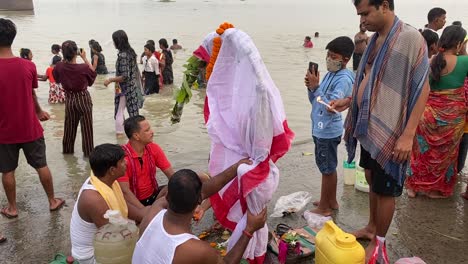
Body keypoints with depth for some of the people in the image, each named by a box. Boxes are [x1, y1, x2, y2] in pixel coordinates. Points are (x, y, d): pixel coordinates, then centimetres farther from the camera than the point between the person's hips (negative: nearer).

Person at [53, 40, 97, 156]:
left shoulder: (59, 67, -12)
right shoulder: (83, 67, -22)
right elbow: (92, 72, -1)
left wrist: (65, 58, 3)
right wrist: (85, 58, -4)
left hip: (69, 98, 4)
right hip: (83, 98, -4)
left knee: (69, 125, 19)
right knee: (86, 126, 7)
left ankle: (67, 149, 31)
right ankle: (88, 151, 13)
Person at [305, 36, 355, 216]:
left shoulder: (343, 79, -19)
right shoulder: (330, 74, 8)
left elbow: (330, 106, -27)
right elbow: (314, 101, 12)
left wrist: (315, 87, -25)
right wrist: (311, 87, -7)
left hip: (328, 131, -9)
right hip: (321, 128, 9)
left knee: (327, 168, 3)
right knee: (329, 167, 19)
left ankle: (324, 207, 17)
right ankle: (331, 201, 34)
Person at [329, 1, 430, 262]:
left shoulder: (411, 38, -16)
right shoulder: (376, 39, 8)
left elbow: (422, 88, -17)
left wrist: (408, 134, -21)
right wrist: (348, 101, 8)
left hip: (390, 132, -7)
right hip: (369, 127, 8)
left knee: (385, 189, 6)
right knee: (372, 180, 20)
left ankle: (379, 243, 23)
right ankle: (372, 227, 39)